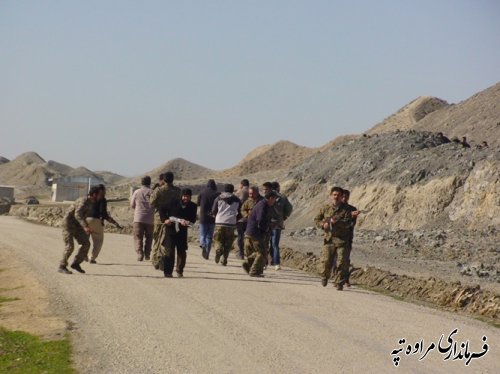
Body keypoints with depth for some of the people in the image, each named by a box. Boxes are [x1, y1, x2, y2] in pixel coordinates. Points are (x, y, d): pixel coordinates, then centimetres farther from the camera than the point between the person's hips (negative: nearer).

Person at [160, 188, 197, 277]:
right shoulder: (174, 203, -4)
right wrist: (165, 219, -10)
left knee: (182, 252, 5)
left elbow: (193, 219, -2)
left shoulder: (192, 206, 0)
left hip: (182, 231, 2)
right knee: (169, 251, -4)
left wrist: (186, 222, -21)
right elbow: (163, 210, 5)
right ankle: (168, 272, 2)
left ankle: (179, 270, 21)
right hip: (170, 229, -2)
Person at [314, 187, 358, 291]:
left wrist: (337, 222, -26)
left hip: (342, 240, -1)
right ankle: (324, 277, 25)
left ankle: (340, 283, 5)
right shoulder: (326, 208, 8)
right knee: (326, 261, -3)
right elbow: (317, 219, 14)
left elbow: (347, 223, -11)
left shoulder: (345, 209, 0)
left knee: (342, 262, -4)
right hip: (329, 239, 1)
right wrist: (322, 224, -7)